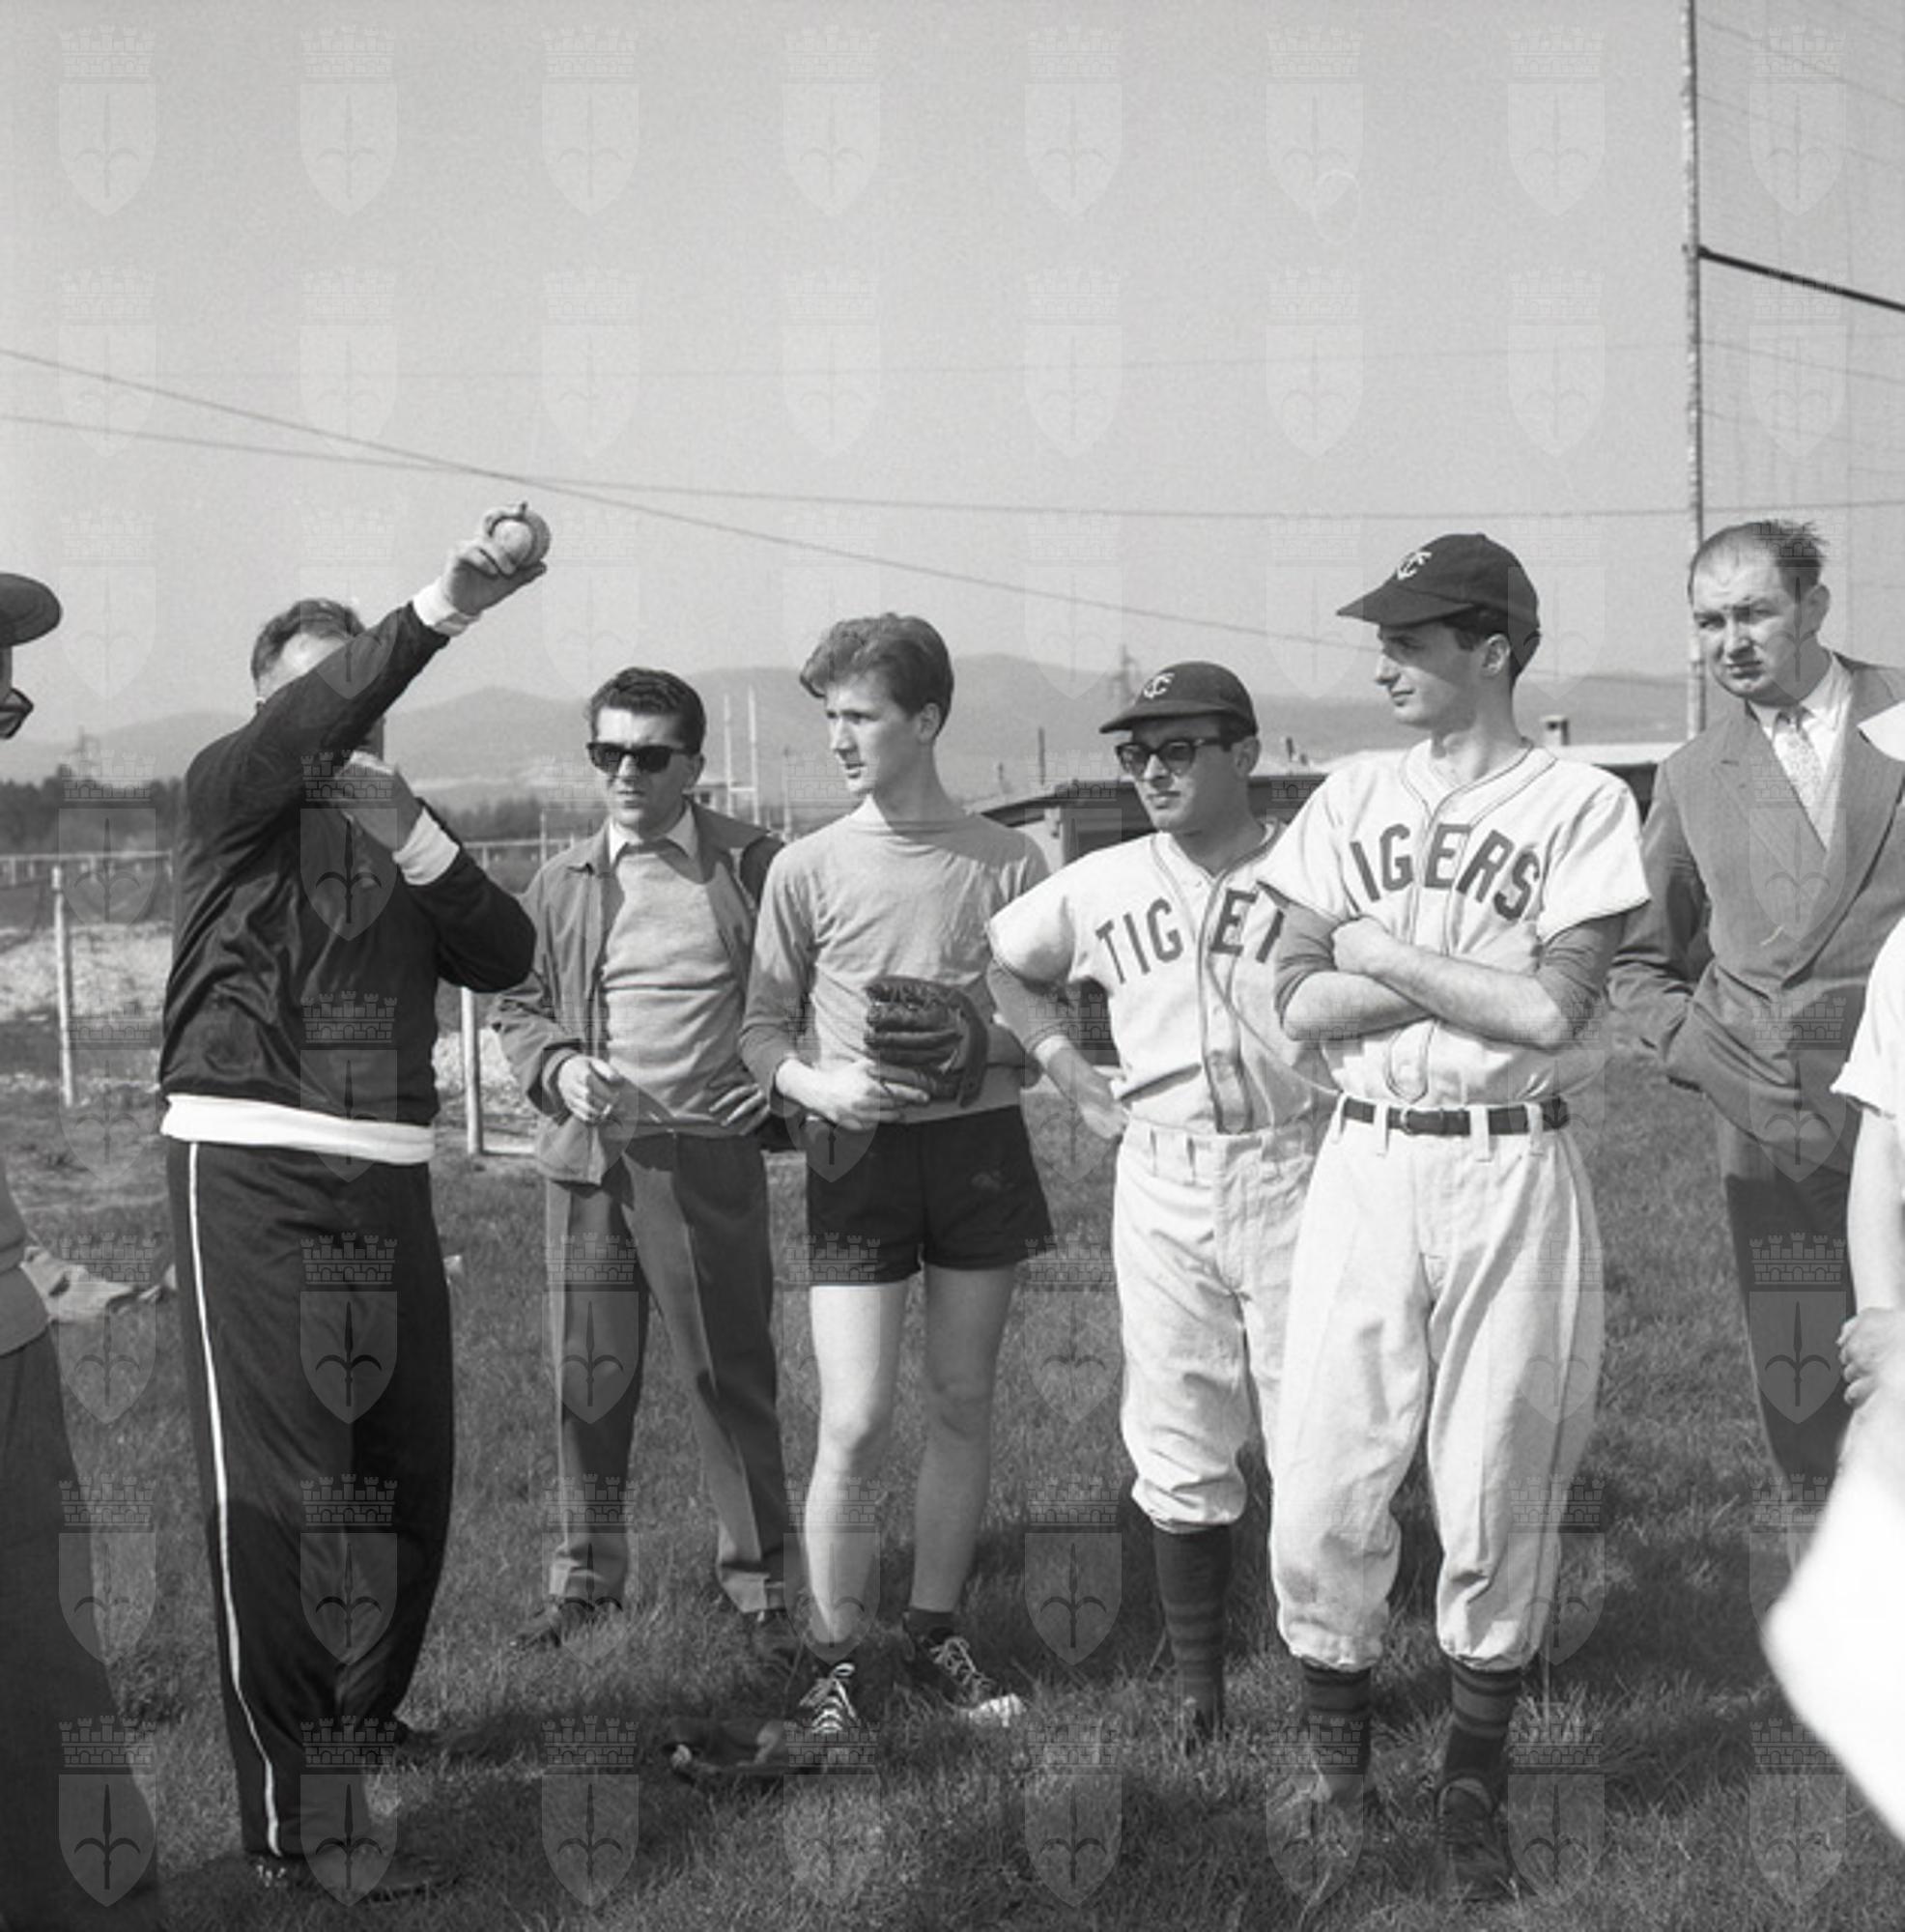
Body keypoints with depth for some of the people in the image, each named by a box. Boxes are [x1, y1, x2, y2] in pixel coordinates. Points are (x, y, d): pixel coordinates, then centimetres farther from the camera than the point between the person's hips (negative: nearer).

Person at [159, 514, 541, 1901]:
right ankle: (300, 1818, -7)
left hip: (387, 1179, 6)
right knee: (275, 1485, -8)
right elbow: (314, 721, -20)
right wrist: (437, 614, -34)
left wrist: (415, 841, -10)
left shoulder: (397, 830, 18)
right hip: (251, 1172, -6)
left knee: (406, 1467, 9)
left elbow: (506, 956, 5)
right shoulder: (230, 792, 1)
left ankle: (365, 1719, 30)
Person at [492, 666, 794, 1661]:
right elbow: (518, 1008, 16)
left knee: (729, 1373, 1)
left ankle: (761, 1583, 12)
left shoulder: (752, 866, 1)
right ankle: (585, 1574, 22)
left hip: (706, 1157, -3)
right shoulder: (563, 882, 10)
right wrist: (560, 1068, -3)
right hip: (587, 1157, 3)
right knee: (588, 1375, 8)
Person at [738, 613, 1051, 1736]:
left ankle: (936, 1632, 24)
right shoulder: (808, 868, 0)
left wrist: (984, 1049, -14)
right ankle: (834, 1663, 6)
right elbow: (762, 1027, 6)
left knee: (965, 1404, 10)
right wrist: (816, 1084, -14)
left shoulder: (1009, 863, 2)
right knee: (856, 1423, -6)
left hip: (981, 1141, 2)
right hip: (859, 1152, -2)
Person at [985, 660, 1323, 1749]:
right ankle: (1198, 1679, 18)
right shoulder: (1099, 886, 7)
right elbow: (999, 963, 22)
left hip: (1291, 1177, -3)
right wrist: (1068, 1071, 12)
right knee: (1180, 1445, 7)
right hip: (1159, 1188, 3)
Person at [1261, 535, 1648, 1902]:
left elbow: (1553, 1009, -14)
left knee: (1498, 1497, 3)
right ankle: (1339, 1766, 20)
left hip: (1513, 1176, -3)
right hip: (1367, 1164, 3)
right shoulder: (1351, 800, 9)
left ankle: (1474, 1789, 19)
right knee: (1322, 1487, 3)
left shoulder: (1581, 804, -2)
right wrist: (1475, 976, -10)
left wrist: (1384, 951, -8)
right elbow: (1301, 1002, 0)